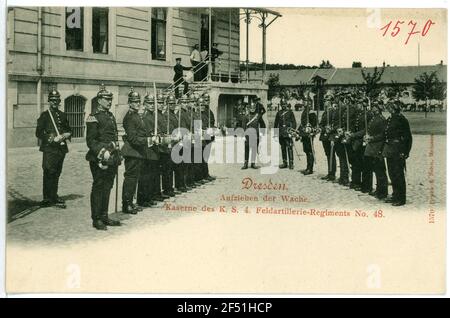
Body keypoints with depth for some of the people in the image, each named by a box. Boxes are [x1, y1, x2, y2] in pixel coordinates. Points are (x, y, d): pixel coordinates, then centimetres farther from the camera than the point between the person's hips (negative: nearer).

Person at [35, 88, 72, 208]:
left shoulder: (63, 115, 15)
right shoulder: (44, 115, 2)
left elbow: (69, 130, 22)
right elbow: (38, 133, -3)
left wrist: (66, 135, -1)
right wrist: (51, 138, -14)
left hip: (61, 148, 5)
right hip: (49, 148, -4)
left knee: (56, 173, 8)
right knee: (49, 173, -9)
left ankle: (53, 197, 16)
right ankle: (52, 198, -4)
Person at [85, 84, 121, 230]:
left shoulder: (111, 116, 17)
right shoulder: (93, 117, -8)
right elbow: (90, 140, -13)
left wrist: (117, 155, 18)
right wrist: (102, 152, -22)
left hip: (111, 159, 8)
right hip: (99, 159, -8)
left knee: (107, 187, 12)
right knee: (98, 188, -1)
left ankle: (104, 216, 21)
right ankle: (96, 219, 5)